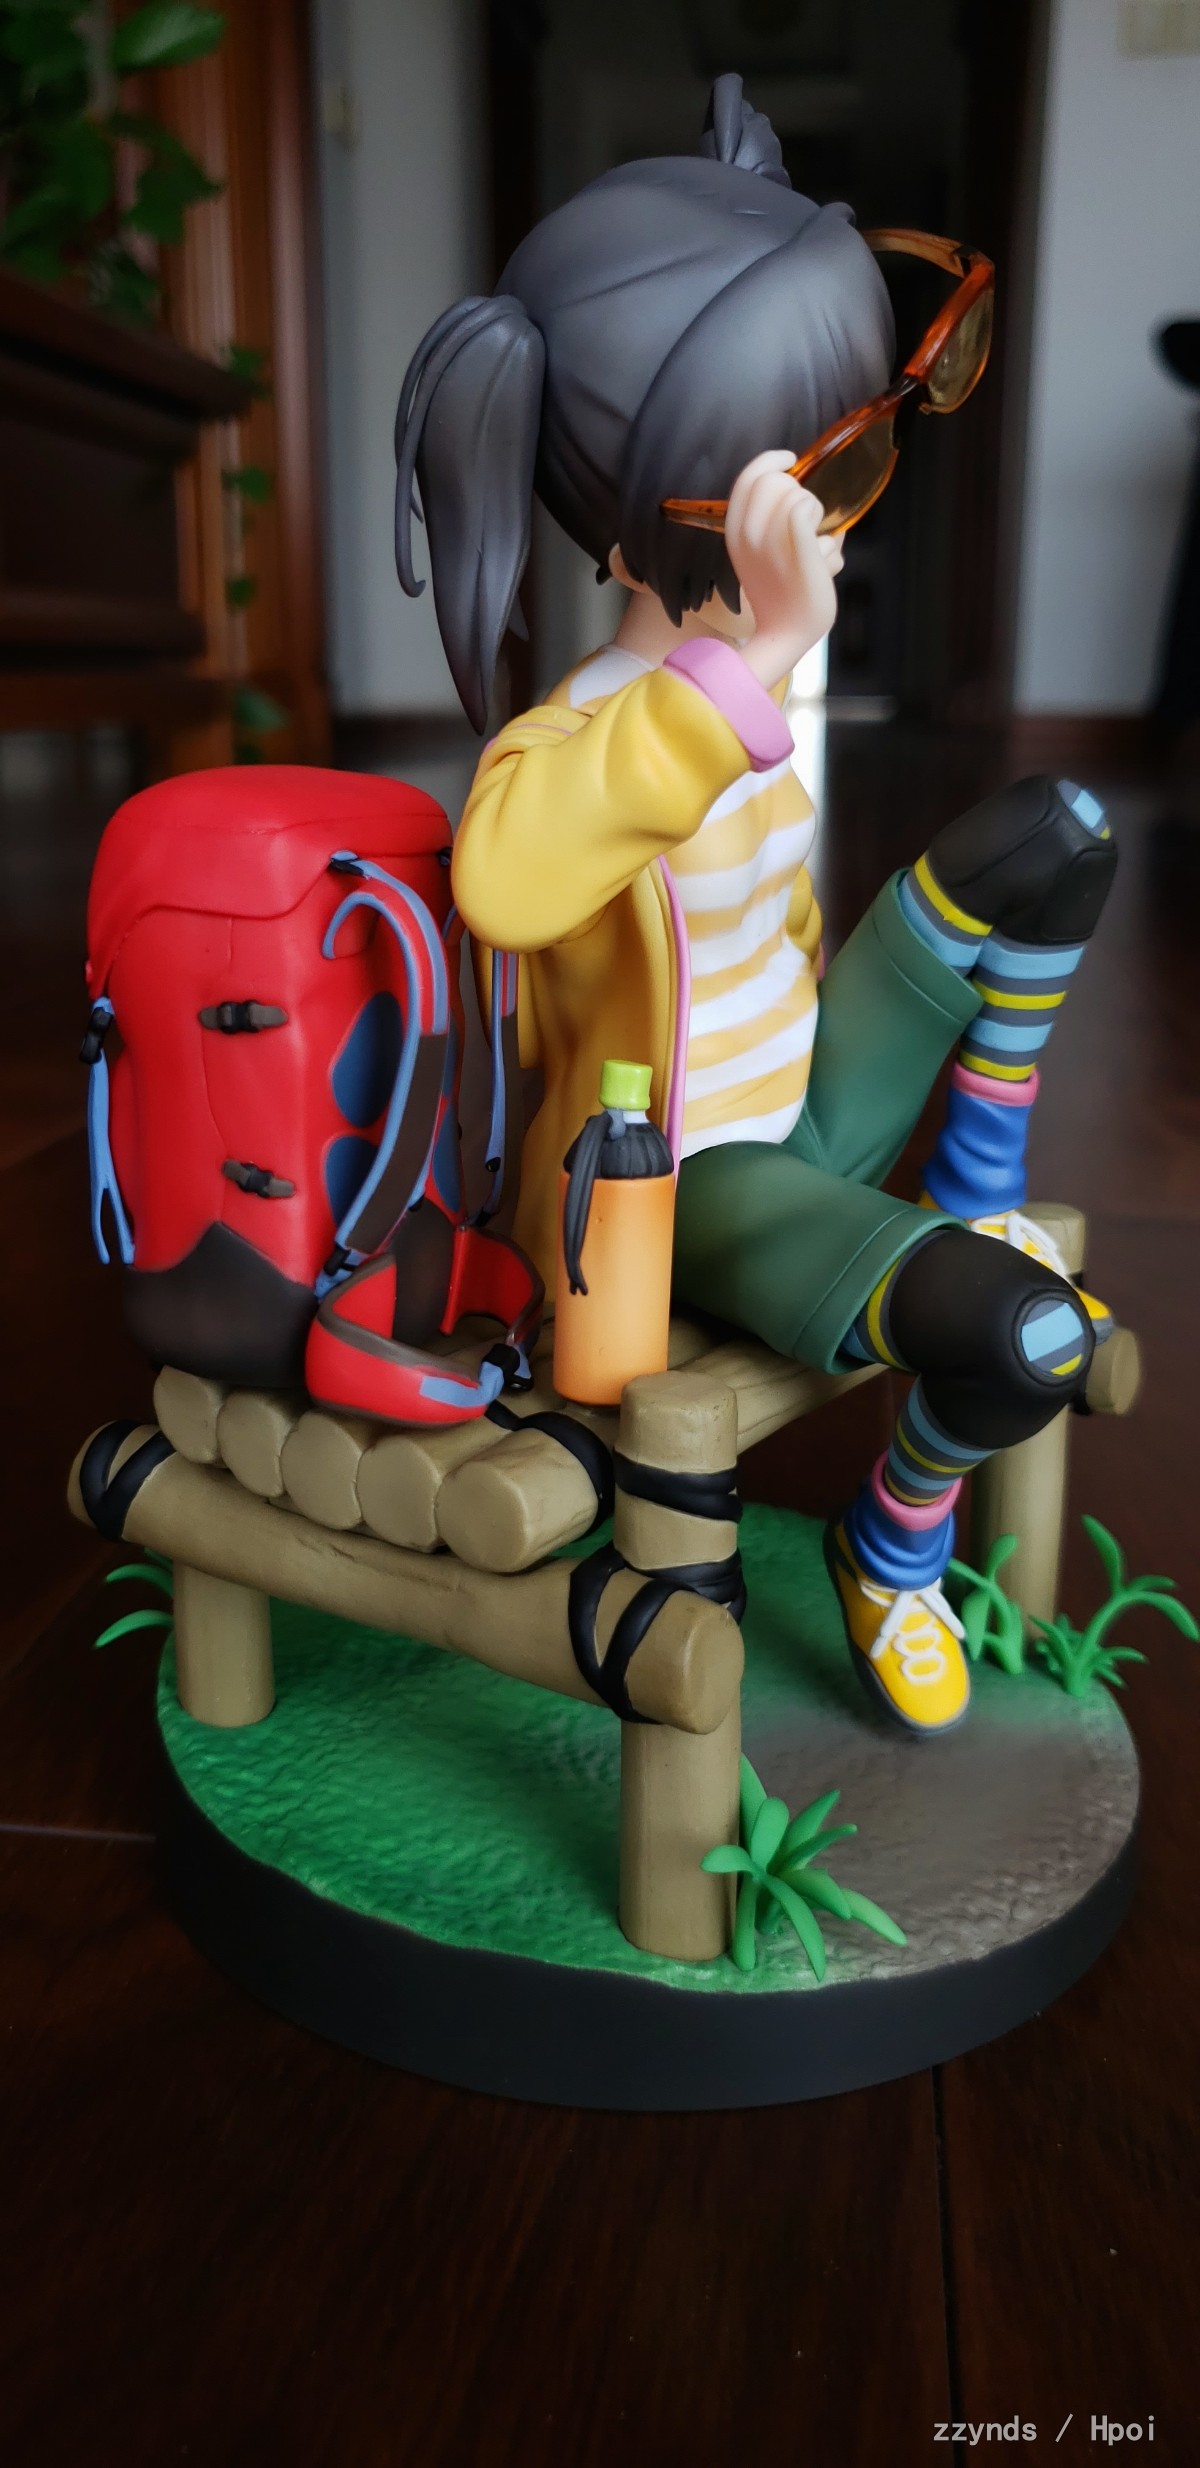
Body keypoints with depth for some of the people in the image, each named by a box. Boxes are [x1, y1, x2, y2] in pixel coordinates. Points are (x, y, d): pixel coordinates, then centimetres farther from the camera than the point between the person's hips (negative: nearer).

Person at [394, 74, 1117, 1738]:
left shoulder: (756, 684, 1)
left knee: (1052, 838, -3)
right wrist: (751, 666, -57)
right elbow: (505, 879, -54)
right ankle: (892, 1548, 6)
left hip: (802, 1116, 8)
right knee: (1023, 1343, -30)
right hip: (675, 1195, -8)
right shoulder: (589, 729, -28)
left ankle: (973, 1212, 8)